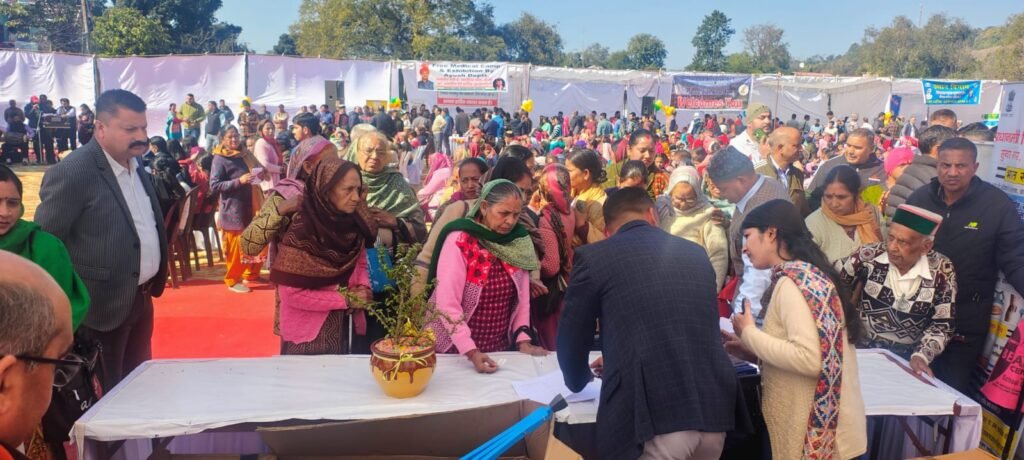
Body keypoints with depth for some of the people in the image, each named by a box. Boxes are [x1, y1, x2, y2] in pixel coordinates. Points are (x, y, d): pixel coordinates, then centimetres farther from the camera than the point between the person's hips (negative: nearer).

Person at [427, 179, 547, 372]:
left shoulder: (518, 241, -1)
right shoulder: (459, 241, -17)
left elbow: (522, 296, 4)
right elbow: (447, 303, -20)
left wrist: (523, 340, -5)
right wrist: (471, 352, -26)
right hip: (455, 350, -4)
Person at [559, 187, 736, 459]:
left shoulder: (593, 257, 1)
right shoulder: (696, 253, 16)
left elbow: (572, 338, 9)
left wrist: (580, 380, 32)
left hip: (649, 416, -6)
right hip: (712, 408, 6)